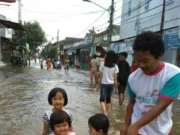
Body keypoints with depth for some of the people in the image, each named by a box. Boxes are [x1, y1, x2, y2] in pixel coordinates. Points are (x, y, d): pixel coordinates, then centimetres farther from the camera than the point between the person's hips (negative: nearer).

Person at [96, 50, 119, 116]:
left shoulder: (103, 64, -8)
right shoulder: (115, 66, -3)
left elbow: (100, 76, -5)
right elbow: (115, 78, -2)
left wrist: (98, 85, 5)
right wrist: (116, 87, 8)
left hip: (104, 84, -3)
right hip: (111, 84, 3)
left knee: (102, 99, 5)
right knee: (108, 99, 18)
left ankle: (105, 113, -12)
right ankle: (106, 112, 29)